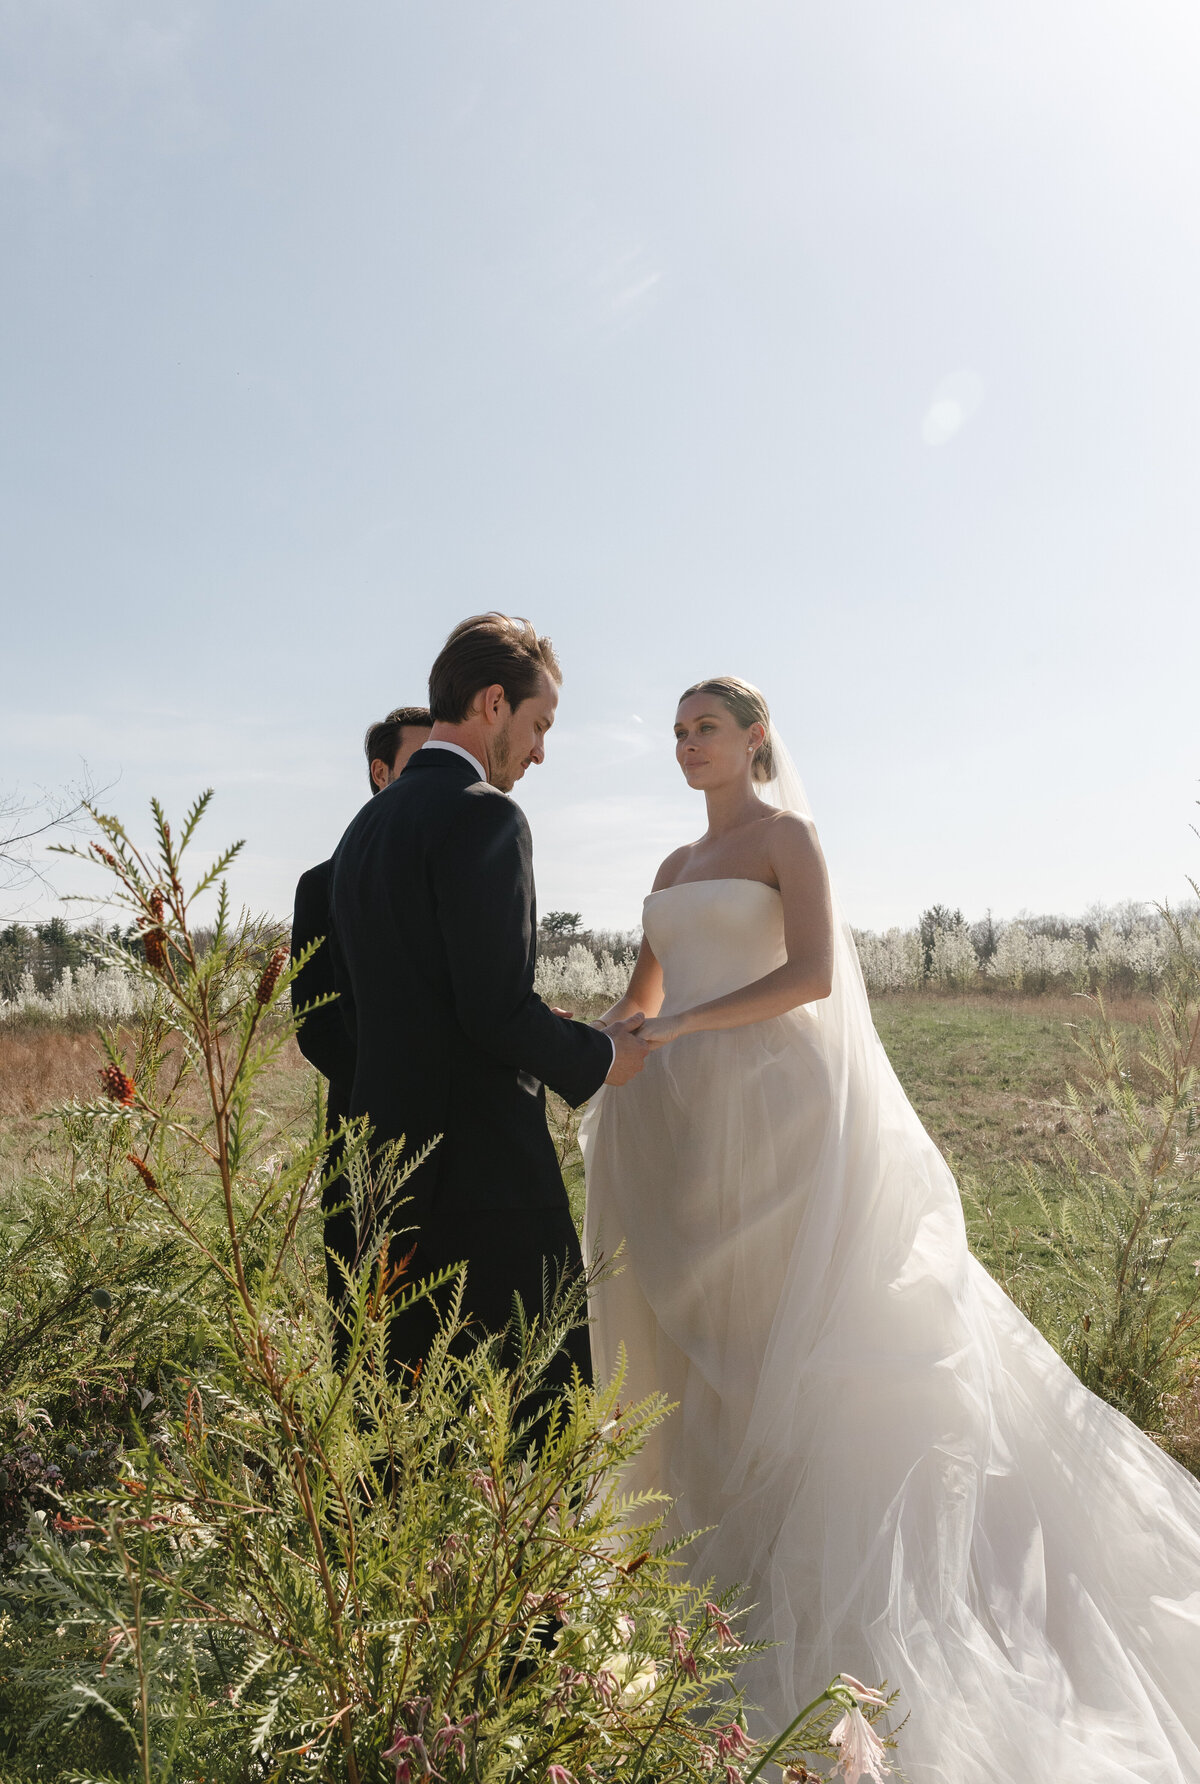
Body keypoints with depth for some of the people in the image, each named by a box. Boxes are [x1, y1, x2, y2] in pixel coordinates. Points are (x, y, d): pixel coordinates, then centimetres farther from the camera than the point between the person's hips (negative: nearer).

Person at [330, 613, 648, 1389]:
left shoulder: (367, 824, 14)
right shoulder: (484, 816, -13)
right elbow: (499, 1009, -20)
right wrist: (601, 1057, -2)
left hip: (390, 1159, 9)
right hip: (486, 1169, -9)